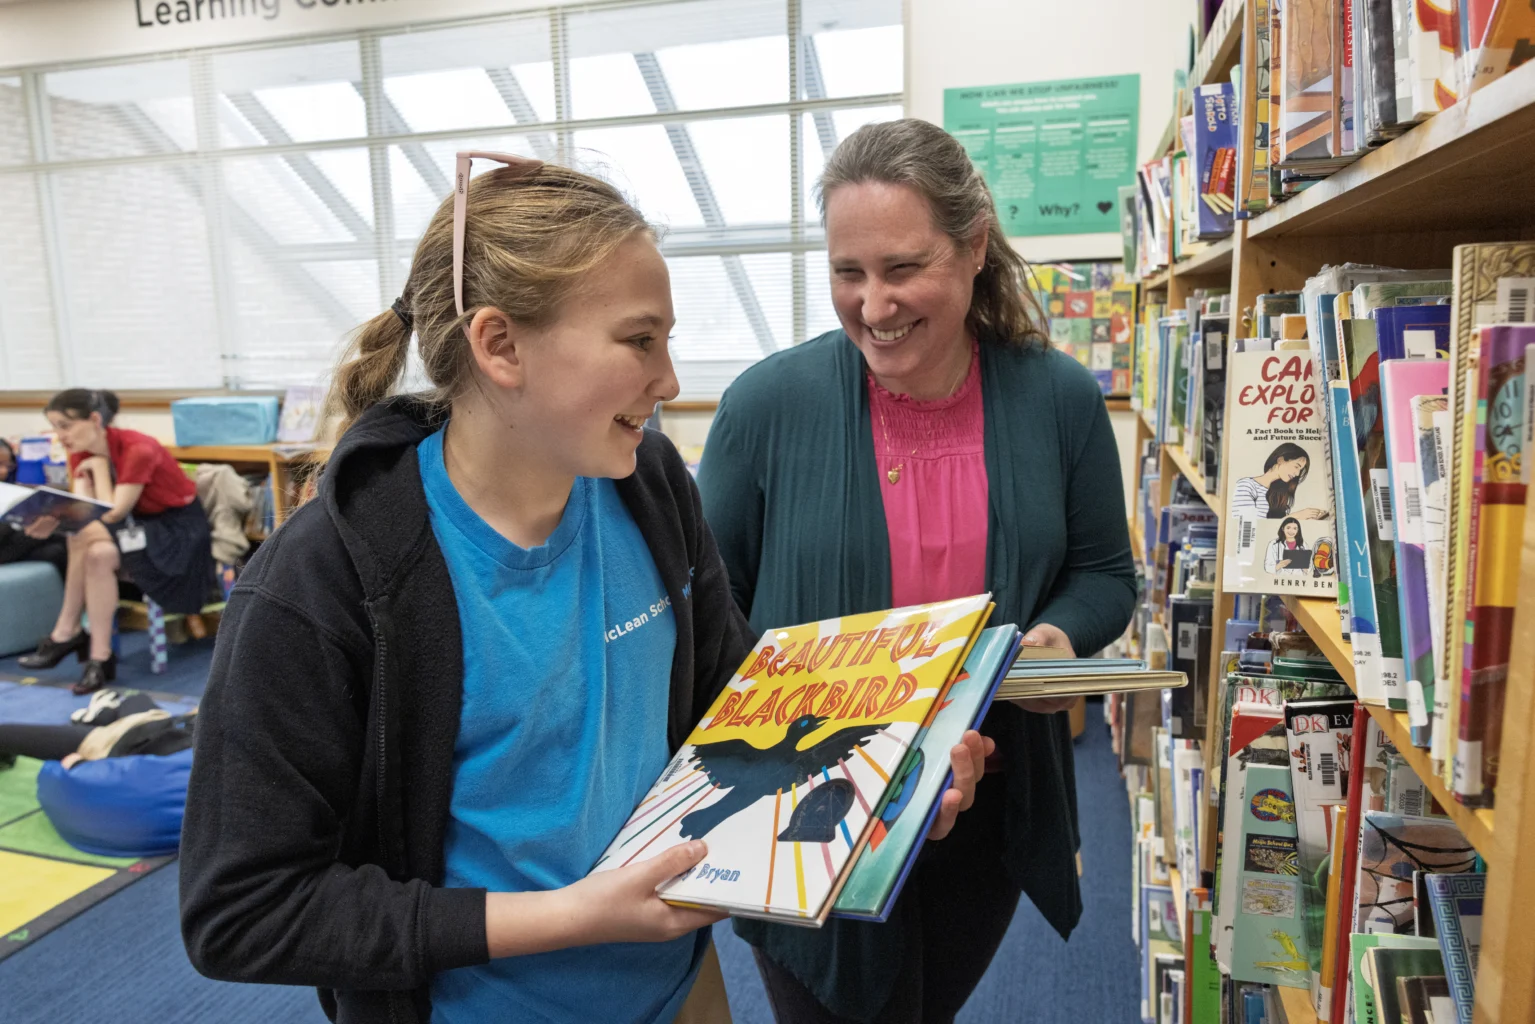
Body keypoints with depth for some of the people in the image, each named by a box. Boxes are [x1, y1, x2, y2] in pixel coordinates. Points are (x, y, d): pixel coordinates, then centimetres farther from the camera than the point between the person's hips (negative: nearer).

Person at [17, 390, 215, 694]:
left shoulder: (138, 450, -24)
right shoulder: (82, 453, -2)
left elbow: (112, 514, -24)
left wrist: (99, 464, -18)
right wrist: (54, 519, -31)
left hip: (180, 530, -7)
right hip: (140, 526, 7)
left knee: (88, 538, -26)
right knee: (98, 554, -23)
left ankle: (65, 634, -10)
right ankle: (100, 657, -14)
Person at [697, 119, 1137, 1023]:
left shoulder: (1061, 400, -8)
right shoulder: (769, 404, -14)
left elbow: (1103, 576, 4)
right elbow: (710, 601, -5)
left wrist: (1058, 637, -16)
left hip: (989, 813, 4)